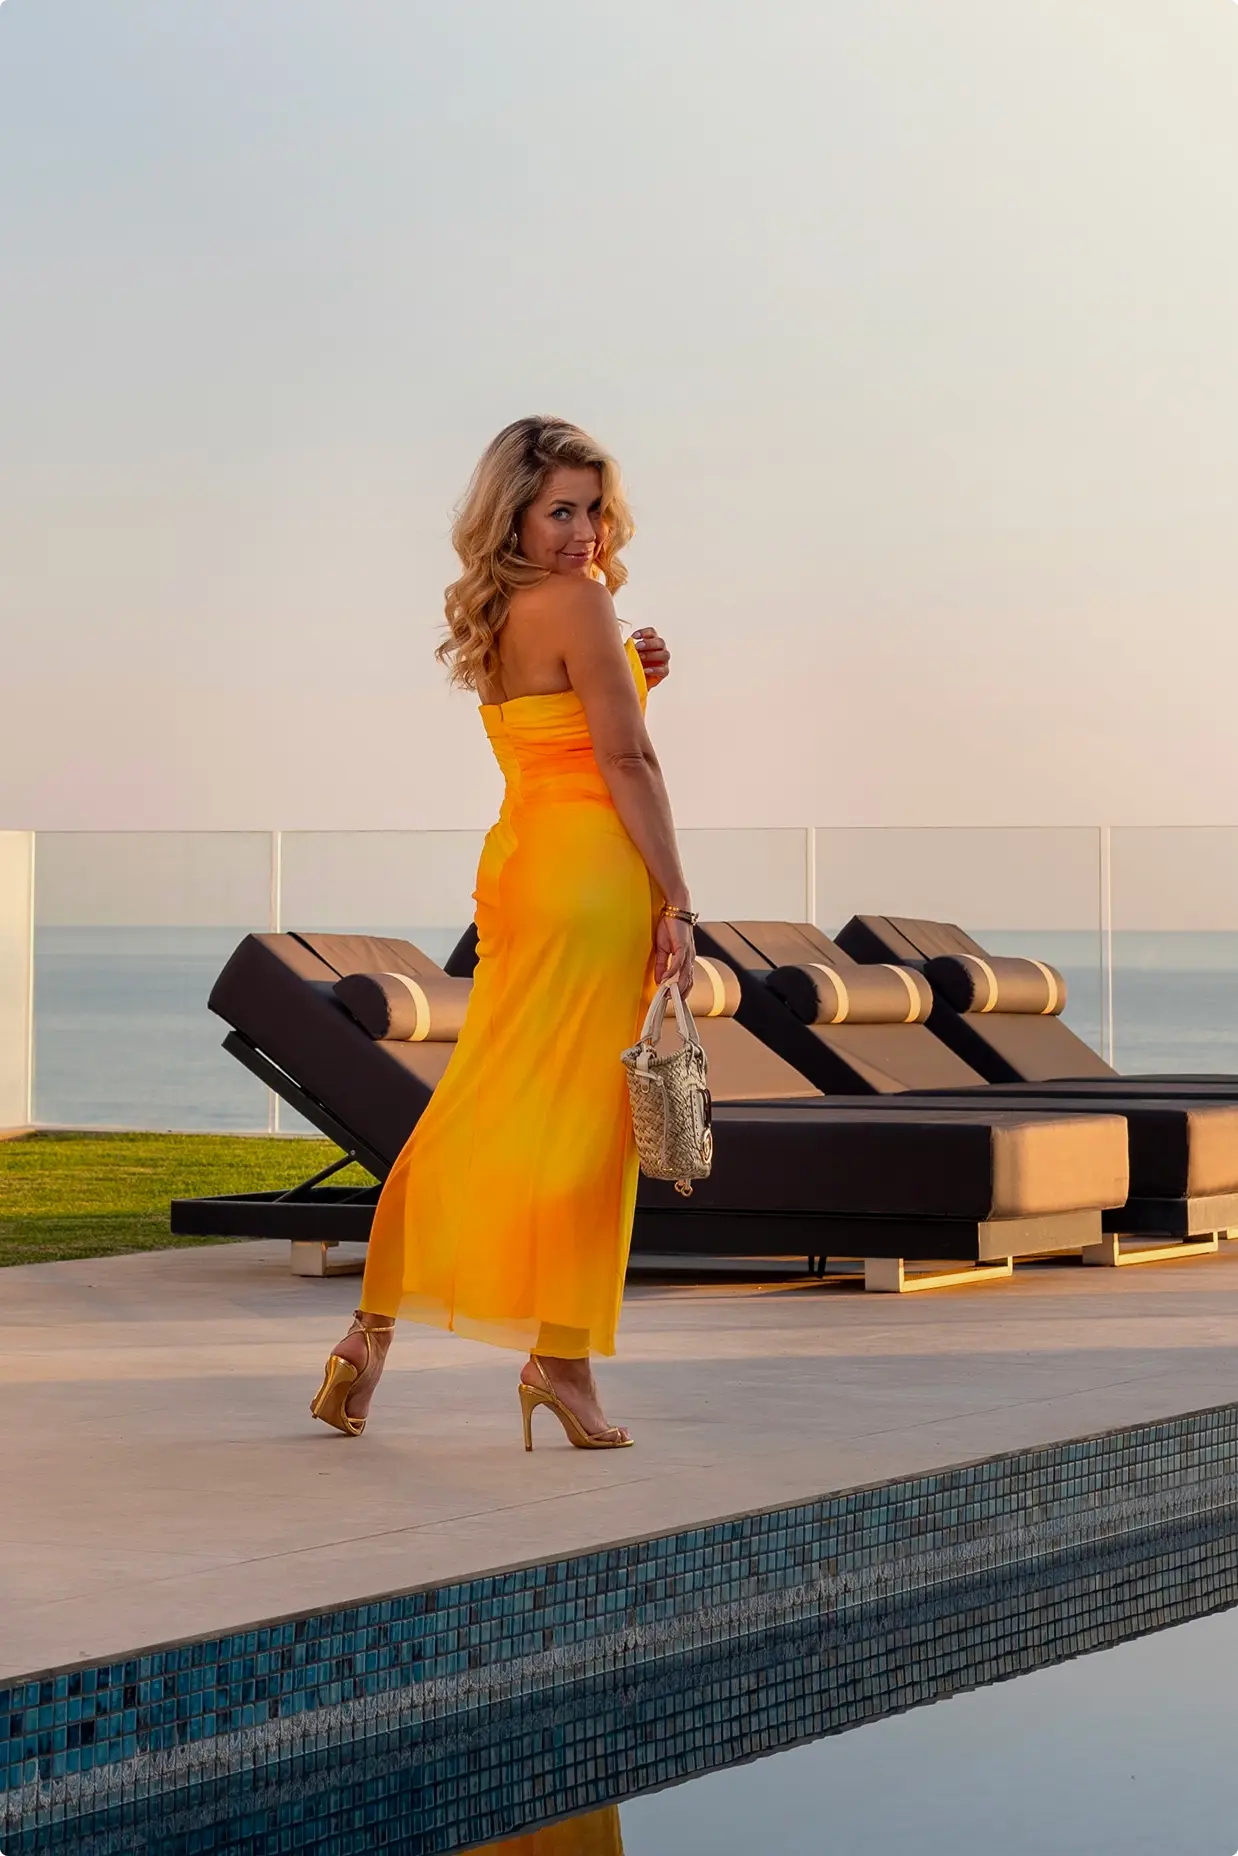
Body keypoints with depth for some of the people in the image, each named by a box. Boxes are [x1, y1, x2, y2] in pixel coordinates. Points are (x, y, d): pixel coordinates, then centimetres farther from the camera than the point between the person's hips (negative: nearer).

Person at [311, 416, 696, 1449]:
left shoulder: (495, 618, 14)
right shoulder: (580, 601, -11)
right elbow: (626, 761, -14)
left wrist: (631, 677, 10)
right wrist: (676, 904, -13)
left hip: (518, 861, 8)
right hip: (591, 868, -8)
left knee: (480, 1104, 12)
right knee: (580, 1115, -2)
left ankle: (376, 1325, 11)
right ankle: (561, 1356, 2)